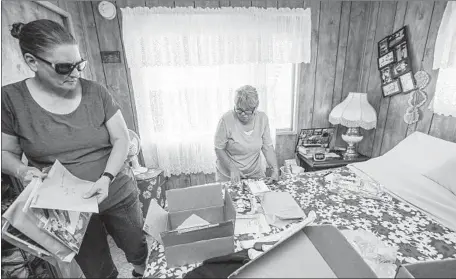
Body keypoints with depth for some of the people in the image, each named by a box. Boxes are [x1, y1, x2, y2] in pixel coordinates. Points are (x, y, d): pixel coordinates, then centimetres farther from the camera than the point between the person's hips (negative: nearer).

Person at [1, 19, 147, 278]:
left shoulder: (95, 92, -8)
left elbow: (121, 139, -7)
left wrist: (106, 177, -20)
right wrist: (22, 170, -19)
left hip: (119, 196, 1)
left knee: (138, 249, 21)